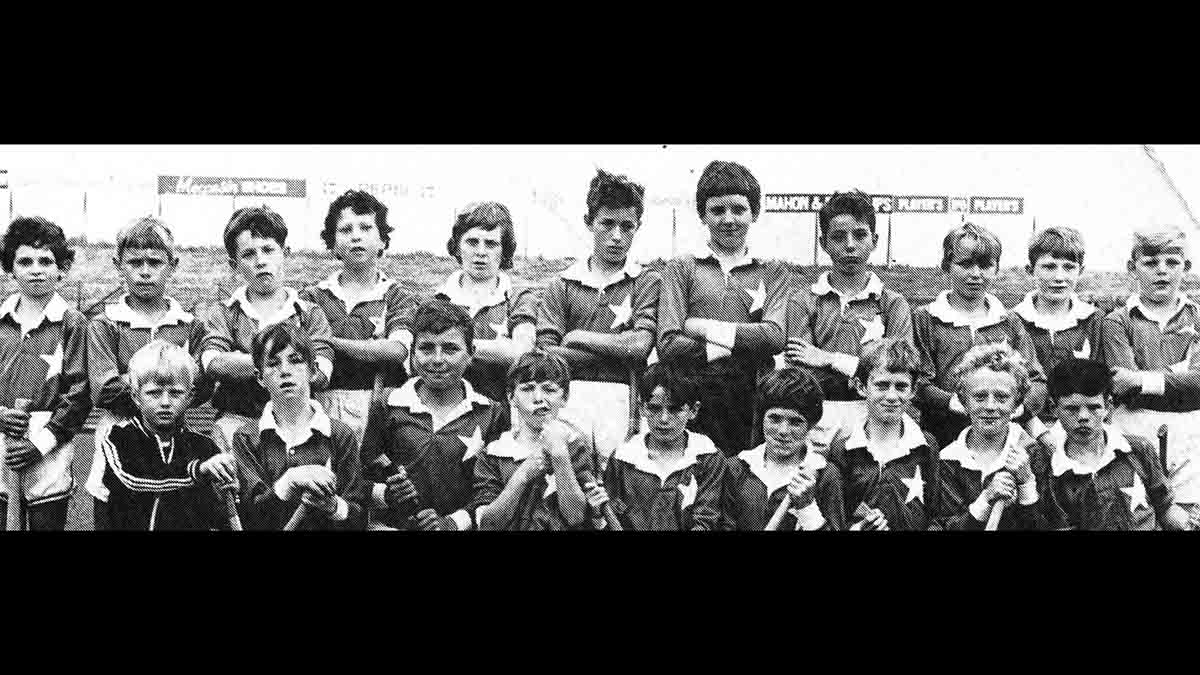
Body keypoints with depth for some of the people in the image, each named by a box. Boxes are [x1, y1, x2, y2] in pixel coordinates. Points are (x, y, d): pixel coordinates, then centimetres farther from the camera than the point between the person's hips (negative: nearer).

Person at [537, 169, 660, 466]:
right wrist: (619, 349, -2)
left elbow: (641, 344, -4)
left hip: (622, 397, -1)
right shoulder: (561, 285, 14)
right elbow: (546, 355, 2)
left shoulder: (648, 282, 11)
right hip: (570, 396, 1)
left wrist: (579, 337, 4)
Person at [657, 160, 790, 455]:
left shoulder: (774, 273, 14)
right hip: (693, 401, -1)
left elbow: (775, 337, -3)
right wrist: (746, 346, -6)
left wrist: (708, 328, -4)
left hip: (754, 401, 1)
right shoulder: (681, 270, 10)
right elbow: (668, 345, -3)